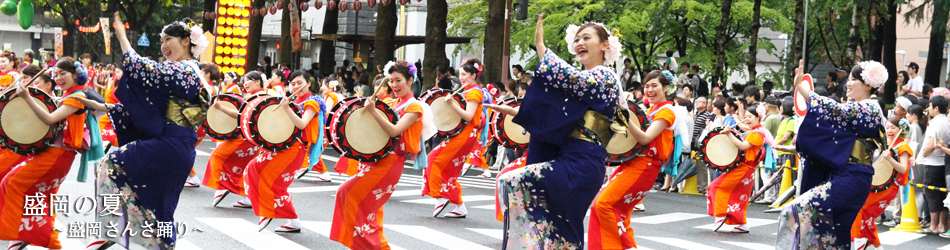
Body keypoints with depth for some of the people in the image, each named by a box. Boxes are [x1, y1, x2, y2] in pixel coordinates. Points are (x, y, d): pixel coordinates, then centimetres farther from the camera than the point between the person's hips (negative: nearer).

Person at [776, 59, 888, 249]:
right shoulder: (856, 108, 20)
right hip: (840, 175, 10)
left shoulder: (868, 108, -10)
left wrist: (800, 86, -19)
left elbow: (833, 110, -20)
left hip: (850, 180, -10)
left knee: (798, 210, -20)